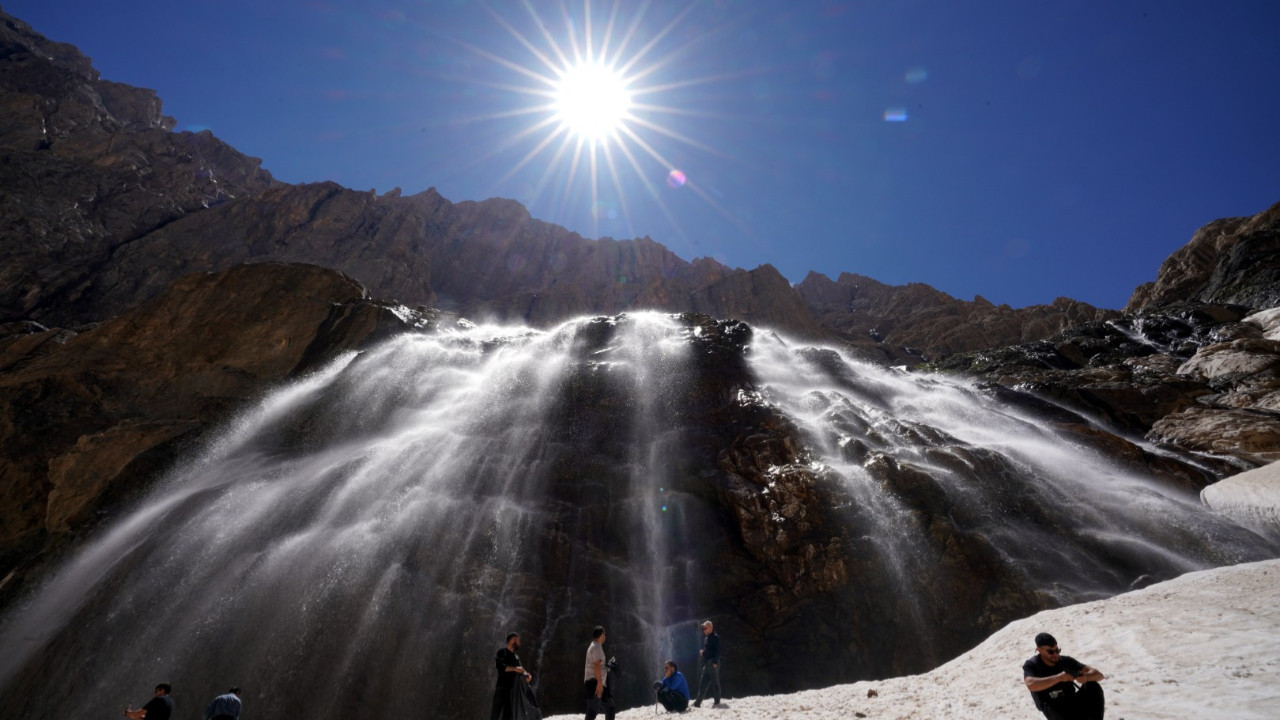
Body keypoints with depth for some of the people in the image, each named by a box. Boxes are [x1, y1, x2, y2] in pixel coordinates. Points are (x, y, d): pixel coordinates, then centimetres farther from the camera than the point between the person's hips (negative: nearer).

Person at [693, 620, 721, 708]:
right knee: (703, 683, 9)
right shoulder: (706, 638, 18)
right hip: (706, 664, 9)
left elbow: (718, 650, -14)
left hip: (713, 663, -9)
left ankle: (717, 702, 4)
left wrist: (715, 662, -21)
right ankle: (698, 702, 11)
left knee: (715, 682, -3)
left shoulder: (715, 637, -7)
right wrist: (702, 652, 7)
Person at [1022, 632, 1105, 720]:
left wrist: (1086, 677, -31)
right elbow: (1031, 685, -34)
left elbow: (1099, 675, -6)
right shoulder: (1031, 666, -10)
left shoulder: (1066, 661, 0)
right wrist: (1059, 677, -42)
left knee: (1093, 686, -22)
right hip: (1052, 709, -4)